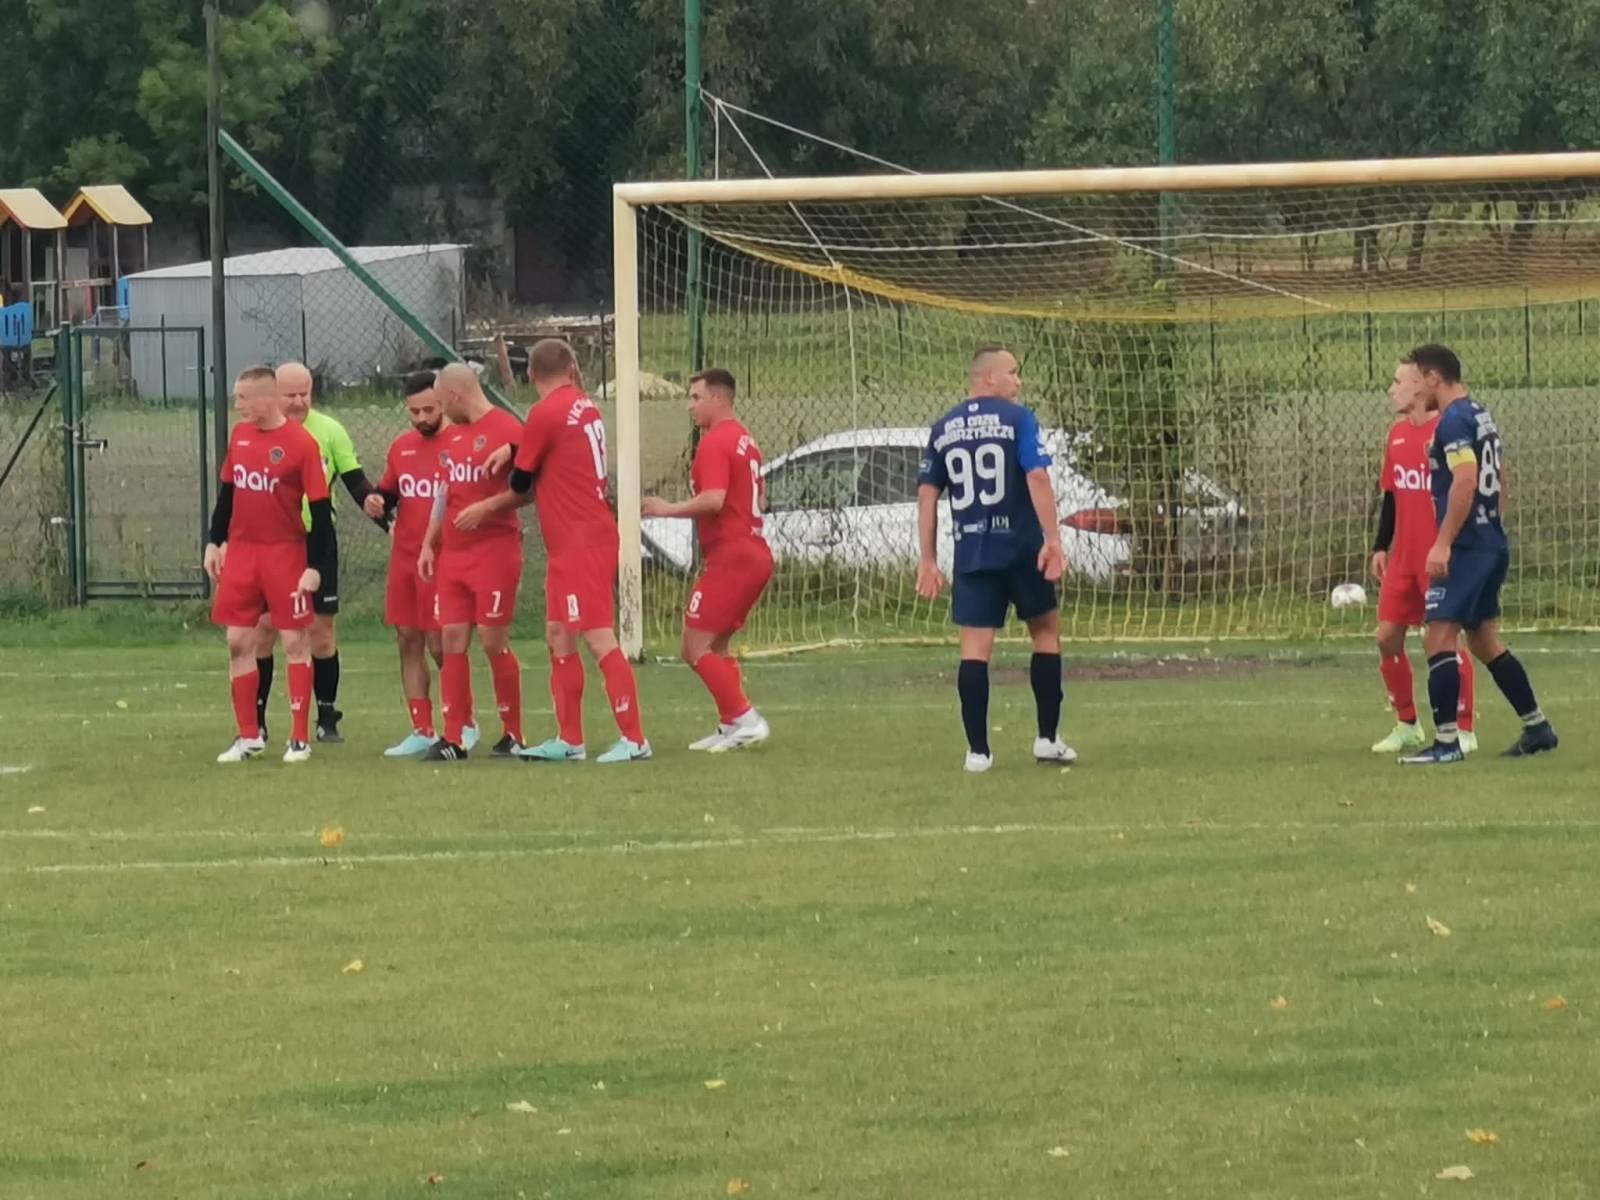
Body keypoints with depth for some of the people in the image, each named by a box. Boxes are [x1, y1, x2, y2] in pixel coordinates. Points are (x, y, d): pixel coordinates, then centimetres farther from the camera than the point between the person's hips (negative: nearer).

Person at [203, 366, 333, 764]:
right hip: (241, 550, 6)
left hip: (285, 552, -6)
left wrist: (314, 566, -12)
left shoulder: (301, 443, -12)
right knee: (238, 641, 5)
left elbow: (320, 508, -10)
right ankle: (249, 735, 14)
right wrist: (214, 542, 14)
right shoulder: (240, 436, 6)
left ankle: (300, 738, 6)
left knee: (295, 641, 0)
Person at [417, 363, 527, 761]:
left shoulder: (506, 430, -9)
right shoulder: (451, 436, 16)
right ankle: (454, 738, 3)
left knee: (494, 641, -4)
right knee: (452, 640, 2)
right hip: (453, 554, 7)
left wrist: (485, 508, -22)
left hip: (495, 552, -7)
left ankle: (513, 735, 7)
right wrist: (428, 544, 17)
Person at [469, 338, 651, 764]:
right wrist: (513, 450, 7)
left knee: (599, 639, -10)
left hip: (581, 545, -9)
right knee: (559, 638, 13)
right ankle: (569, 740, 16)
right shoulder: (584, 407, 10)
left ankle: (634, 740, -12)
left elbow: (522, 485, -3)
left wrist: (487, 506, 16)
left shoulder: (546, 413, -13)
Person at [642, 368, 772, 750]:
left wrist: (669, 509, -13)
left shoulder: (715, 443, -13)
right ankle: (730, 727, 15)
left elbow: (714, 500, -25)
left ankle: (744, 719, -12)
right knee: (717, 644, 18)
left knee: (695, 647, -7)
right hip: (755, 553, 10)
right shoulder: (745, 440, 17)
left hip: (730, 557, -10)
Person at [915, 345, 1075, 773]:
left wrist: (928, 560, 10)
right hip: (1021, 546, -3)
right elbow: (1037, 477, -15)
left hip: (971, 552, 3)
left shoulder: (943, 429, 8)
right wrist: (1052, 539, -15)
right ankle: (1048, 738, 14)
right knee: (1046, 630, 15)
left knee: (975, 646, 2)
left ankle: (978, 750, -2)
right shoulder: (1016, 418, -5)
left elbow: (927, 494, 7)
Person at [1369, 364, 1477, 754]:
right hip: (1404, 557, 7)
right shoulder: (1398, 435, 11)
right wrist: (1380, 546, 14)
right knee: (1388, 636, 5)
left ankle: (1464, 731, 3)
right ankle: (1407, 726, 18)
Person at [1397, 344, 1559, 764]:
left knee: (1438, 638, -9)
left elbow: (1465, 479, -24)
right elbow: (1499, 480, 22)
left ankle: (1446, 741, -11)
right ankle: (1537, 728, 20)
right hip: (1492, 544, 10)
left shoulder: (1454, 421, -14)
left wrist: (1443, 543, -24)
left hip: (1466, 549, -10)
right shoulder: (1481, 415, 15)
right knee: (1485, 640, 17)